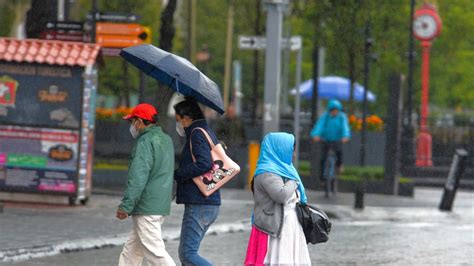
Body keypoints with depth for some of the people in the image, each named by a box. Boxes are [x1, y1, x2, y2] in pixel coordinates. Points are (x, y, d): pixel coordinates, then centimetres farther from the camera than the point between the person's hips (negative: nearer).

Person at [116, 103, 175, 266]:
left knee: (155, 252, -10)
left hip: (146, 209, -10)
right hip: (162, 206, 10)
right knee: (131, 251, 14)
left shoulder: (146, 141, -13)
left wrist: (125, 206, -19)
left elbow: (138, 177, -20)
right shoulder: (166, 140, 16)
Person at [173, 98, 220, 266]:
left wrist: (176, 174, -15)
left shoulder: (197, 134, -11)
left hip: (199, 206, -10)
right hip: (211, 203, 10)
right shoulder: (208, 132, 20)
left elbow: (204, 164, -24)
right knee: (186, 253, 14)